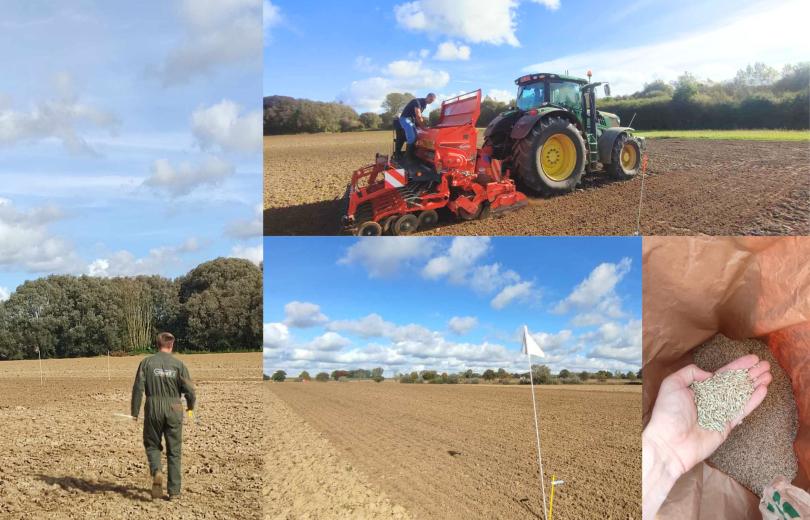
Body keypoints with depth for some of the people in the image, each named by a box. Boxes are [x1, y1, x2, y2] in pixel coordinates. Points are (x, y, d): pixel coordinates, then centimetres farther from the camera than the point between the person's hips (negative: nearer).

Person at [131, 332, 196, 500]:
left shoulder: (147, 362, -1)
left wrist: (135, 412, 2)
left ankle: (156, 471, -10)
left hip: (153, 409, 0)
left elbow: (138, 388, -5)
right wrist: (191, 407, 14)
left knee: (152, 444, 18)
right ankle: (174, 490, 11)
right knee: (174, 450, 9)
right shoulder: (178, 364, -2)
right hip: (174, 410, 0)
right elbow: (190, 390, -4)